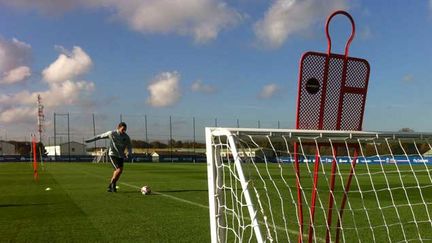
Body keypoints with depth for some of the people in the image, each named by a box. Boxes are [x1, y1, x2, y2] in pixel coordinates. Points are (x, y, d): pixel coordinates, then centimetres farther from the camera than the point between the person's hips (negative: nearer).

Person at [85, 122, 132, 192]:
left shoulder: (127, 137, 0)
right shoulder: (111, 133, -7)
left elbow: (129, 147, 6)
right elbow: (100, 136, 4)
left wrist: (129, 154, -15)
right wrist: (90, 140, 8)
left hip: (120, 156, 4)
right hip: (113, 155, -4)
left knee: (117, 171, 2)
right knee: (119, 169, -19)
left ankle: (111, 186, 21)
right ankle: (112, 184, 3)